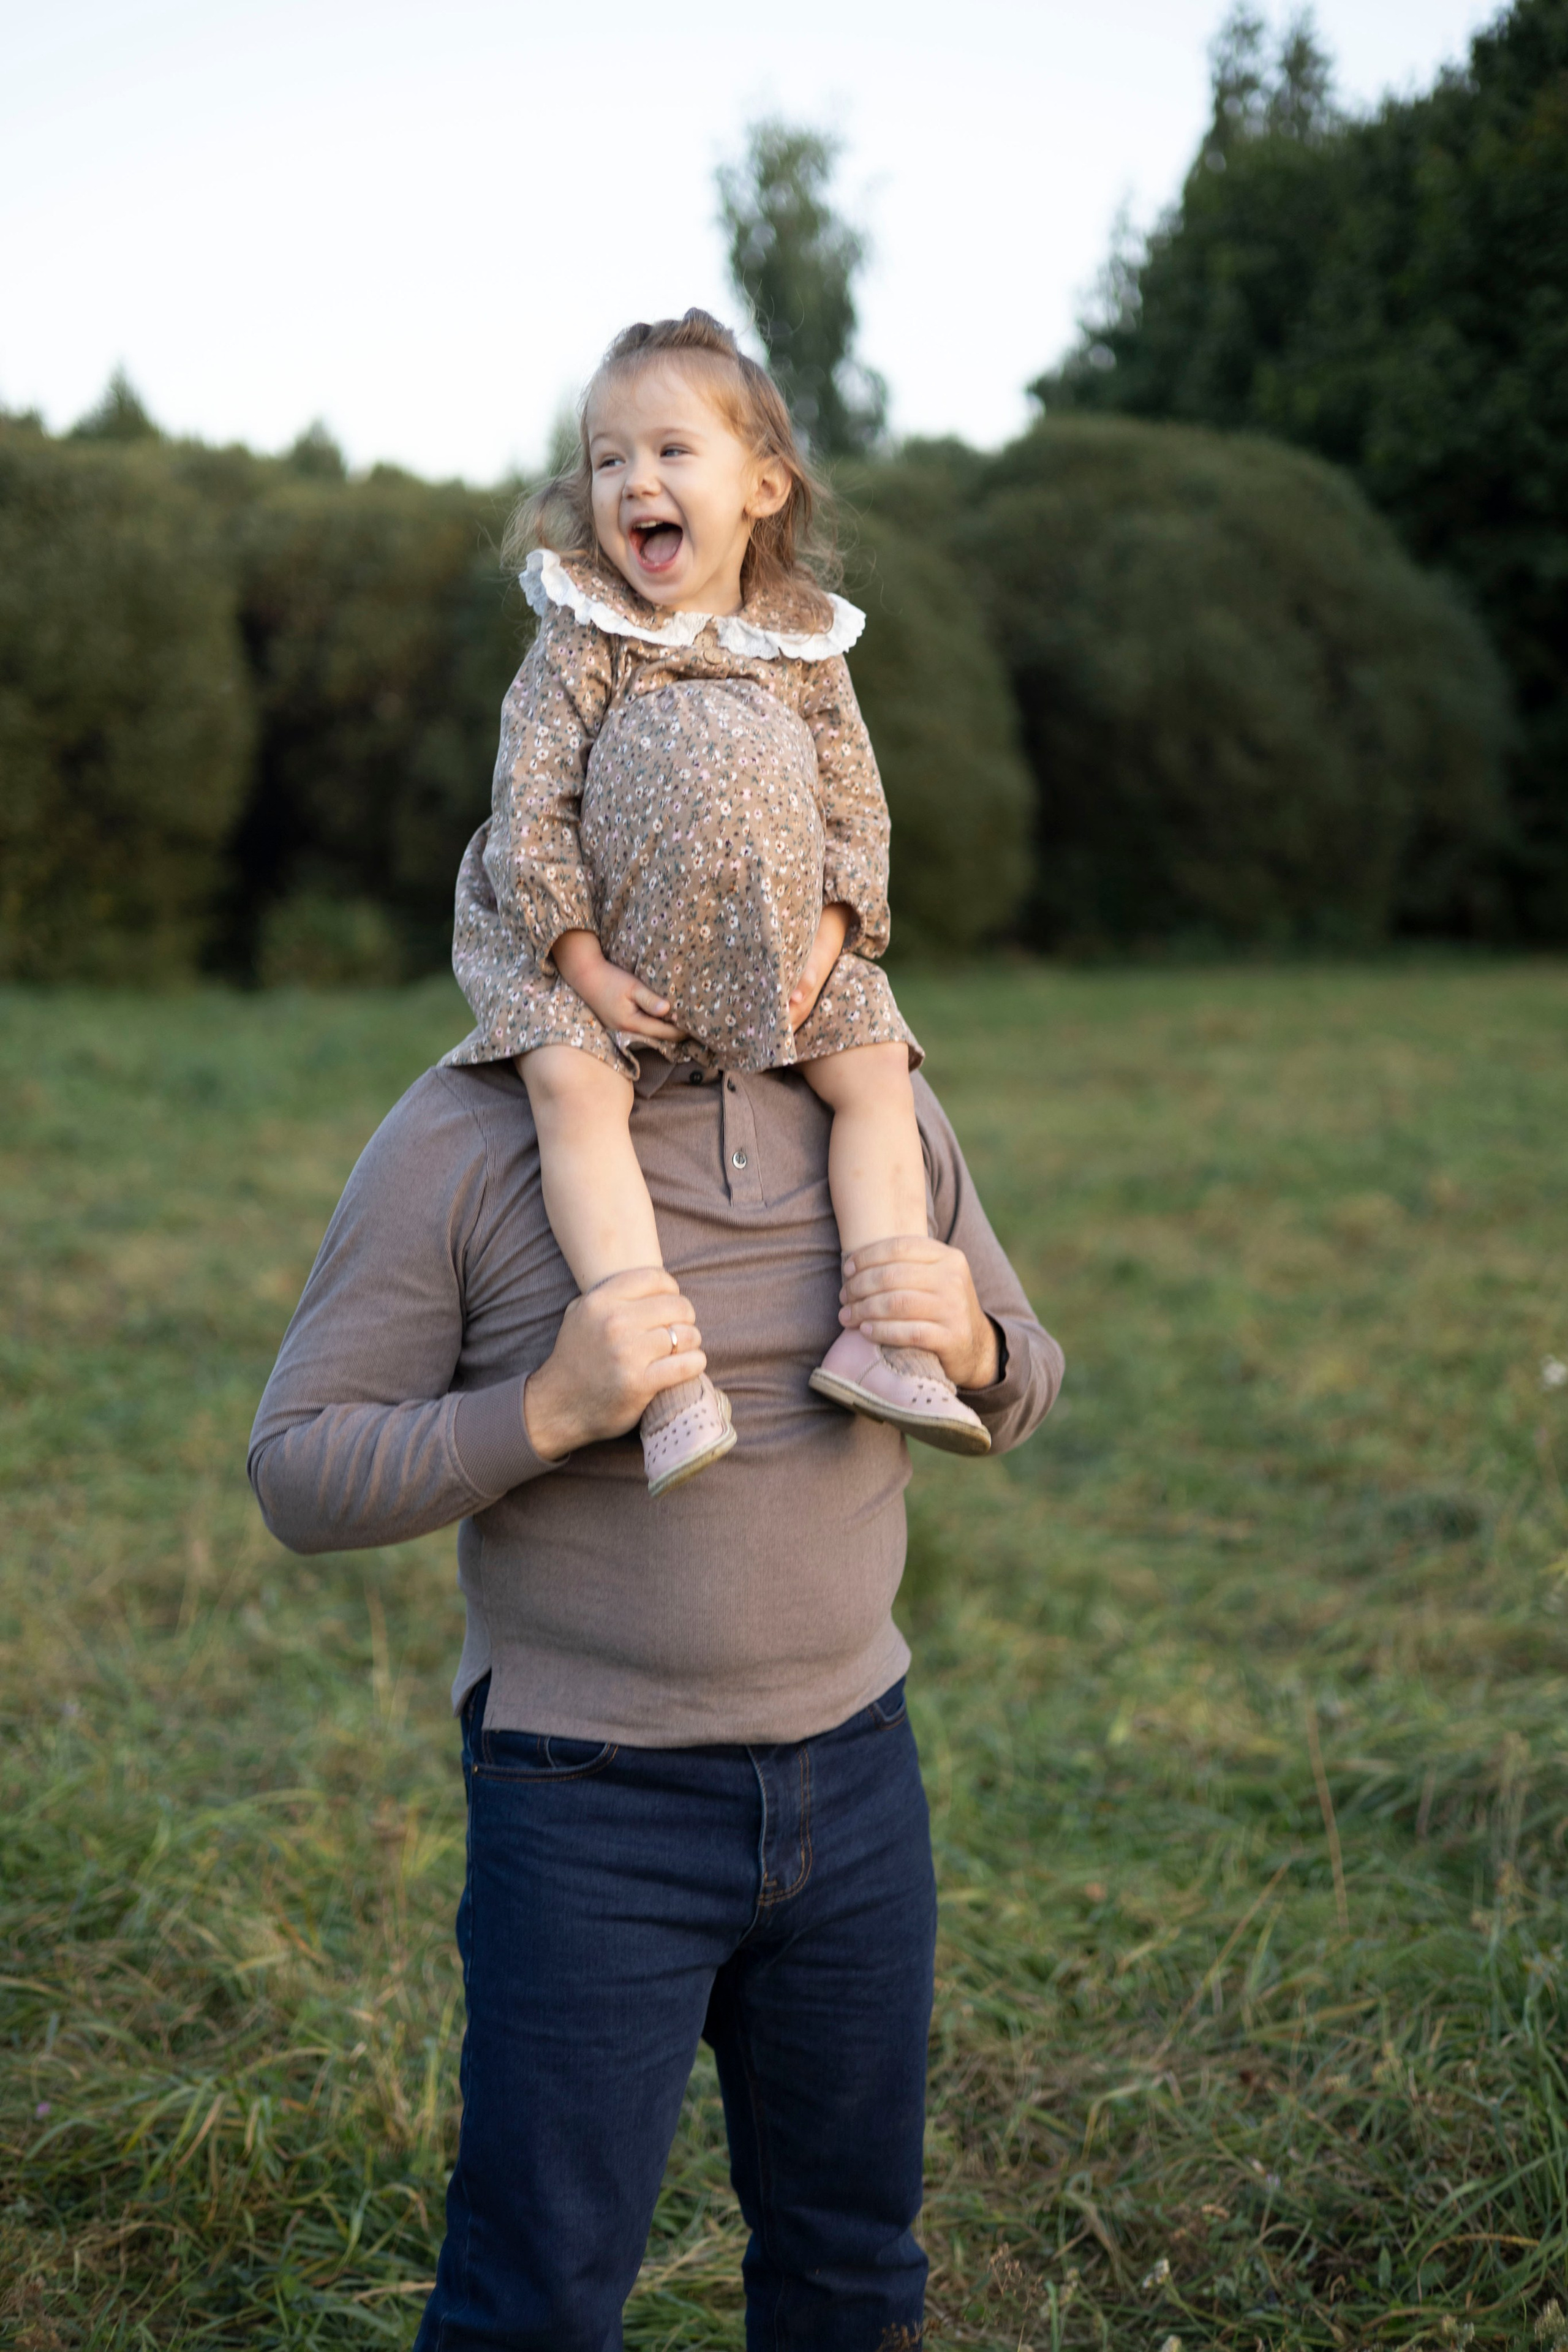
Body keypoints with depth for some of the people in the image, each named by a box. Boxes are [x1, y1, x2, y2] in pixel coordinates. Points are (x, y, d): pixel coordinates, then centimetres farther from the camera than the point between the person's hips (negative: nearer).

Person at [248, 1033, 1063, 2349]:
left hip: (855, 1777, 5)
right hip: (594, 1814, -4)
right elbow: (300, 1475, -12)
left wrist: (969, 1345, -13)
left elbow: (1019, 1390, 11)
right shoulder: (459, 1140, -12)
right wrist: (551, 1409, -27)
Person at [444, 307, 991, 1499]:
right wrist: (585, 967, -20)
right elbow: (529, 806, -12)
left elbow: (857, 811, 2)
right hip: (591, 948, -4)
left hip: (772, 950, 4)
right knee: (575, 1087, -29)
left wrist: (820, 953, -12)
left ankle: (883, 1331, -8)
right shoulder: (579, 642, -8)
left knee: (877, 1073, -10)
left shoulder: (806, 646, 1)